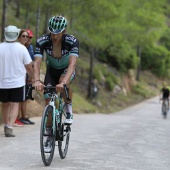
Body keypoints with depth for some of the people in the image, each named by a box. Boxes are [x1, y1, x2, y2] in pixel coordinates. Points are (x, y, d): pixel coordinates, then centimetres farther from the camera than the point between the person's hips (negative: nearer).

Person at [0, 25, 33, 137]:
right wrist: (31, 77, 15)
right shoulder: (21, 48, -7)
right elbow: (28, 66, -3)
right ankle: (10, 127, -14)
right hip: (17, 82, -1)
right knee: (15, 105, 1)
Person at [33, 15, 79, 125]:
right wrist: (37, 81, -54)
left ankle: (69, 109, -12)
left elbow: (72, 64, -43)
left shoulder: (72, 41, -32)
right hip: (52, 70, 2)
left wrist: (63, 82, -59)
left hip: (67, 70, -2)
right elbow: (37, 63, -35)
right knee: (49, 101, -11)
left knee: (63, 82, -36)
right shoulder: (42, 41, -28)